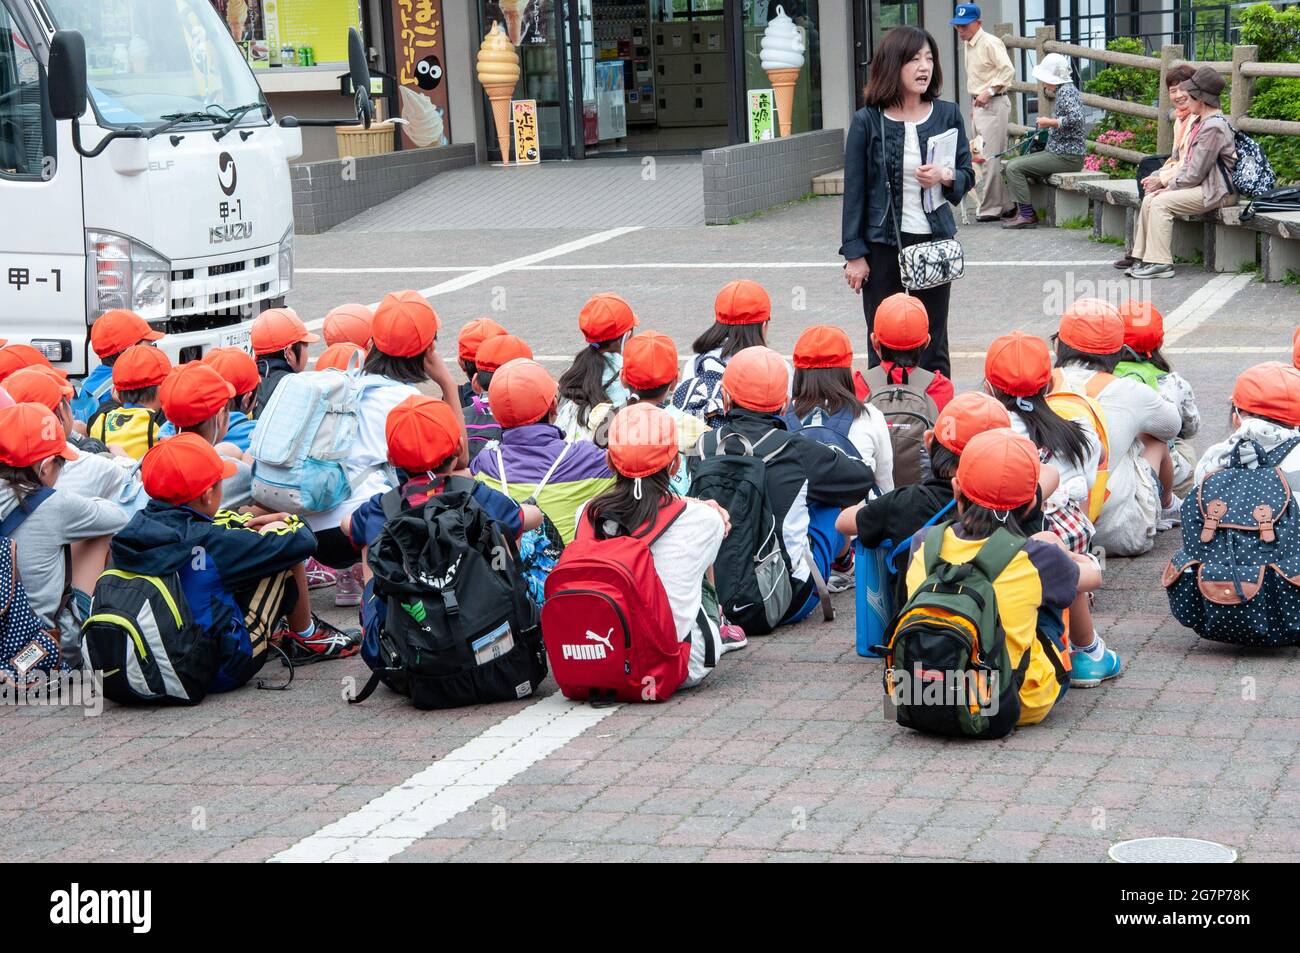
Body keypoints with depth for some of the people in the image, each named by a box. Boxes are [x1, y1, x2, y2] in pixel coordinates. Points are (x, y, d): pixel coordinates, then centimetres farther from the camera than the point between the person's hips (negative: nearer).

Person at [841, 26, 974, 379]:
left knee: (932, 346, 9)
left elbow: (967, 175, 10)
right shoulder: (868, 121, -5)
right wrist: (854, 254, -5)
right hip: (883, 246, -2)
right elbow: (854, 191, -2)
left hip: (935, 242, 2)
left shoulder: (948, 115, 2)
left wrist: (945, 176, -14)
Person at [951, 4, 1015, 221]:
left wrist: (989, 92, -26)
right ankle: (1005, 205, 16)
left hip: (993, 105, -10)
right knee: (985, 157, 10)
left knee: (991, 158, -11)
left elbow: (1008, 71, -21)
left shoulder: (990, 43, -13)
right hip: (978, 105, 10)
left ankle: (990, 208, -11)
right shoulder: (968, 45, 16)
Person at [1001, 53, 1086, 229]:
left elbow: (1076, 118, -31)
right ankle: (1020, 209, 11)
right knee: (1009, 165, 12)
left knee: (1014, 168, -18)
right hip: (1056, 152, 11)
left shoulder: (1067, 91, -15)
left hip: (1067, 157, -11)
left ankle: (1027, 215, -15)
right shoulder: (1061, 91, 17)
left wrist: (1049, 122, -19)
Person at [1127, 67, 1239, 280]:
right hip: (1200, 186, 10)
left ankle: (1160, 263, -19)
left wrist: (1170, 187, -9)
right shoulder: (1200, 122, 16)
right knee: (1149, 200, -1)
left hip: (1215, 191, -10)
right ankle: (1144, 258, -2)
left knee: (1161, 202, -21)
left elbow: (1195, 173, -20)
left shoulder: (1213, 127, -18)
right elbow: (1186, 162, 17)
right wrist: (1166, 182, 5)